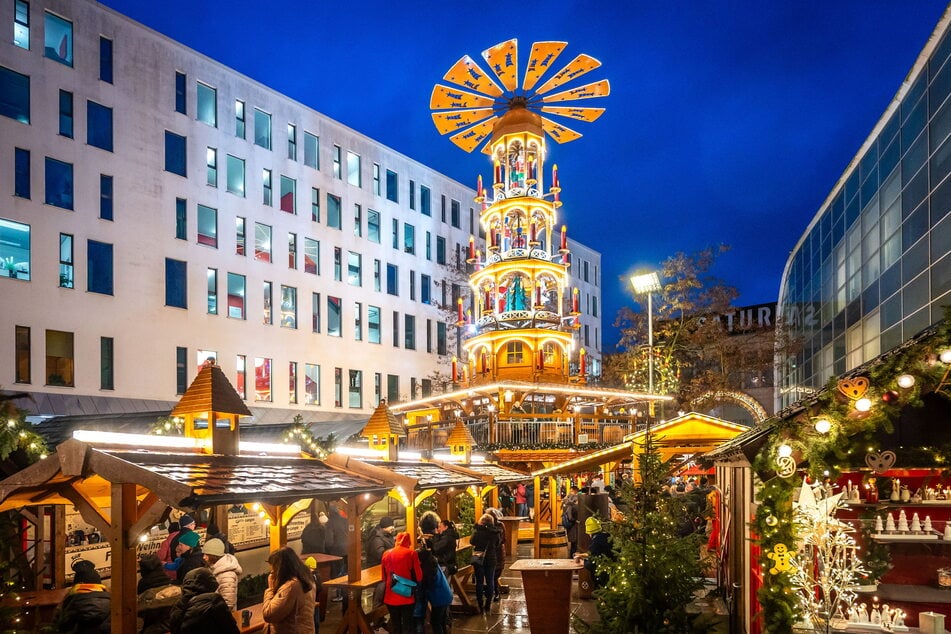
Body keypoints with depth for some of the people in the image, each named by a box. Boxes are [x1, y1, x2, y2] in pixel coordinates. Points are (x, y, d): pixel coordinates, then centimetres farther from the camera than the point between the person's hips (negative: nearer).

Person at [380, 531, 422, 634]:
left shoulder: (386, 554, 3)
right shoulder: (411, 553, -8)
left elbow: (383, 577, 12)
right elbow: (418, 576, -6)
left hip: (391, 597, 3)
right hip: (407, 596, -3)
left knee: (394, 625, 15)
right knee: (407, 625, 7)